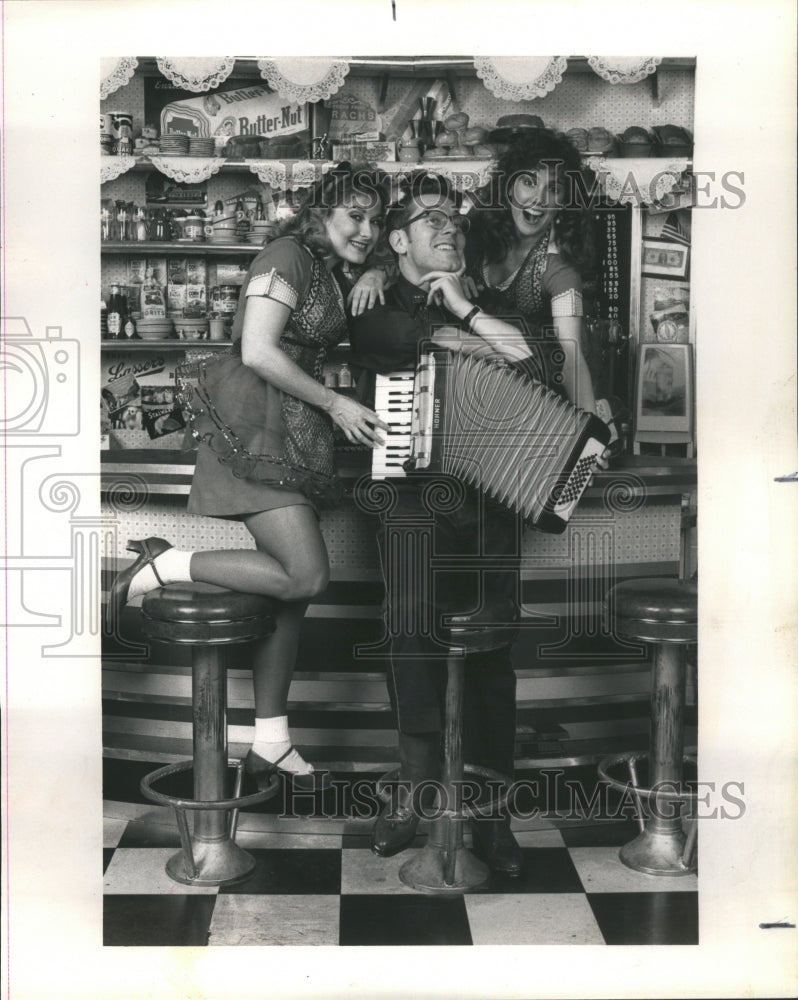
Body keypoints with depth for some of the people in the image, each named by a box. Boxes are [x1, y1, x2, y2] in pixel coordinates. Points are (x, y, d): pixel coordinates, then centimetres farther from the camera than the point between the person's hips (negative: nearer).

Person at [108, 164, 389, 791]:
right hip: (254, 427, -10)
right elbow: (257, 352, -16)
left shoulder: (330, 276, 22)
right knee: (306, 575, -18)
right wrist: (335, 404, -11)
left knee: (295, 586, 6)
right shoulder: (288, 258, -6)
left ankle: (271, 743, 13)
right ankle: (164, 566, -4)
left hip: (292, 436, 10)